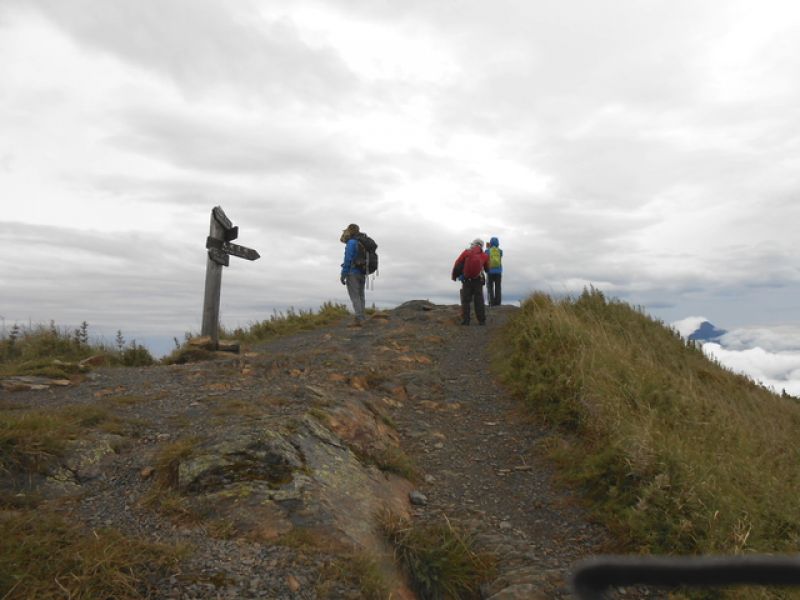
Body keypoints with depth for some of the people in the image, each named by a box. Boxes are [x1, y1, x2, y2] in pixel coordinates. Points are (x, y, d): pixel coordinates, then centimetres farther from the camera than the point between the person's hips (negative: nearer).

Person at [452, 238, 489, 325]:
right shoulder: (484, 255, 4)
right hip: (478, 281, 1)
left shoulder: (466, 252, -1)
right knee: (479, 300, 7)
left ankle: (465, 320, -2)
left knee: (465, 300, 4)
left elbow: (457, 264, -2)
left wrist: (454, 276, 9)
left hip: (466, 280, -1)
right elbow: (487, 268, 15)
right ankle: (481, 320, 5)